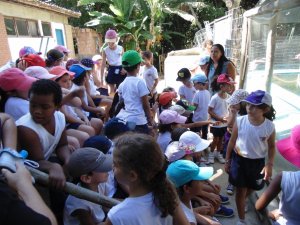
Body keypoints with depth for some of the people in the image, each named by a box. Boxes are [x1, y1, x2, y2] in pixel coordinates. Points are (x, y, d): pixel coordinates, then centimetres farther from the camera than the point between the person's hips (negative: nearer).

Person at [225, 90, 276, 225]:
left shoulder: (270, 126, -16)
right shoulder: (240, 121, -19)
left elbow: (271, 146, 0)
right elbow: (232, 142, -6)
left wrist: (270, 164, -9)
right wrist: (227, 161, 0)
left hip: (258, 162, 2)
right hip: (239, 160, -2)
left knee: (252, 188, 22)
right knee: (241, 190, 8)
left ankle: (242, 201, 57)